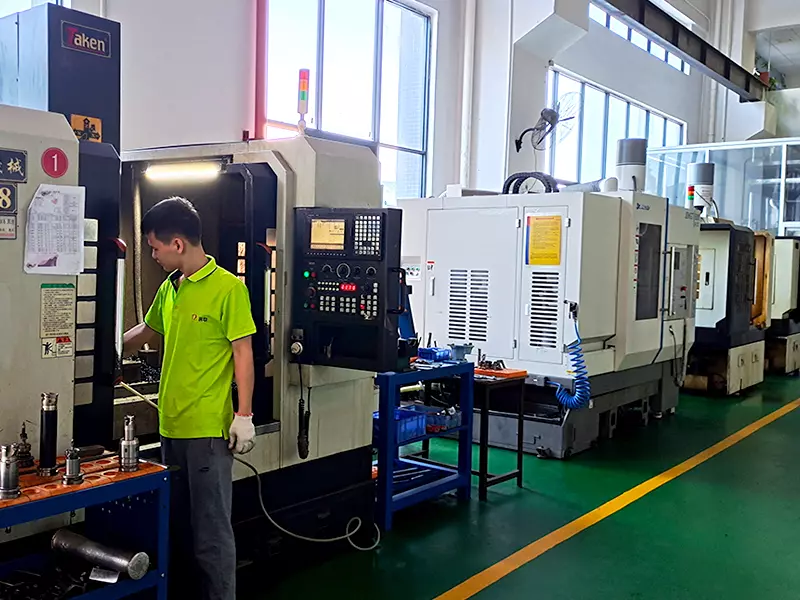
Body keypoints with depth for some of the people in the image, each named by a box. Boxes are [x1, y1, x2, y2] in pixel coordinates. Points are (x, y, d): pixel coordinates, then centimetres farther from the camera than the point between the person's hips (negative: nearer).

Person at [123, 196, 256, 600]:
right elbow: (146, 332, 28)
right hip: (171, 426, 8)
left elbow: (243, 353, -11)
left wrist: (244, 416, -14)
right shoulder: (169, 287, 11)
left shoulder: (228, 287, -11)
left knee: (211, 527, 0)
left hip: (208, 429, -7)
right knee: (177, 522, 17)